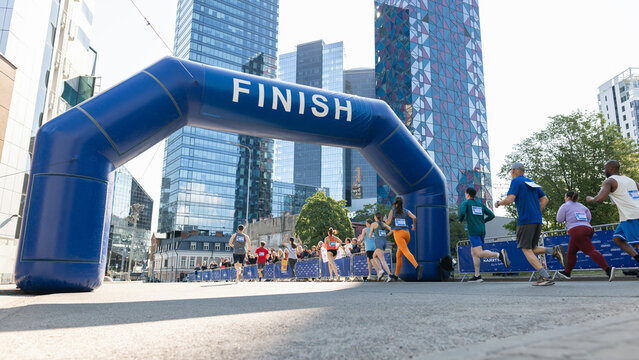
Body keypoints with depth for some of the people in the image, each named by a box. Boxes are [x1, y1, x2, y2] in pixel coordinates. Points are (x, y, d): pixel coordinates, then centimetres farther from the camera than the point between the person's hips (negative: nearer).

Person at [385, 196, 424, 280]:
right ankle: (396, 274, 20)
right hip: (406, 233, 5)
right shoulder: (406, 211, 16)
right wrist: (414, 226, 19)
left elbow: (388, 222, -1)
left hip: (398, 233, -5)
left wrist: (385, 219, 22)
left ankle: (418, 267, -44)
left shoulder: (392, 210, 8)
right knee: (398, 255, 18)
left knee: (406, 252, -21)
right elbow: (414, 217, 0)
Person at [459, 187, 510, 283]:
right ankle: (477, 276, 9)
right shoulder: (480, 204, 17)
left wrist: (460, 220, 2)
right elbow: (491, 215, 12)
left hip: (473, 231, -7)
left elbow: (462, 212, -18)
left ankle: (499, 254, -34)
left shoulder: (465, 203, 2)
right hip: (482, 231, 7)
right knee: (473, 253, 13)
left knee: (479, 254, -14)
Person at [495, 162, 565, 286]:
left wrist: (498, 203, 3)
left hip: (525, 220, -8)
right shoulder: (531, 182, 20)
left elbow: (509, 200, -15)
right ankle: (555, 250, -7)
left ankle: (546, 277, -12)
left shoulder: (516, 181, -3)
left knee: (527, 250, -3)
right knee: (532, 249, 17)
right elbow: (545, 199, 20)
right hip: (537, 220, 8)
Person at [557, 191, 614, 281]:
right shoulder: (581, 206, 24)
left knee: (591, 251, -17)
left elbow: (559, 220, 6)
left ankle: (608, 269, -31)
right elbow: (589, 217, 18)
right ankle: (567, 272, 26)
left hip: (577, 231, -8)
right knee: (571, 252, 18)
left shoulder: (565, 206, 5)